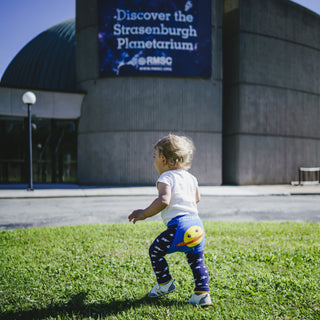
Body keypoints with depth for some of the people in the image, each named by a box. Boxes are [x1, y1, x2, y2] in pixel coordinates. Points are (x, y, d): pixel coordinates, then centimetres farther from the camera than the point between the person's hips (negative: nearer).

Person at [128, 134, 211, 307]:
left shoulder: (165, 178, -4)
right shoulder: (190, 177, 18)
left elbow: (163, 200, -20)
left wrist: (144, 213, -11)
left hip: (178, 225, -7)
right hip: (197, 224, 7)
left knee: (155, 250, 13)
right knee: (197, 261, 18)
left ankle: (164, 284, 23)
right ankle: (202, 294, 16)